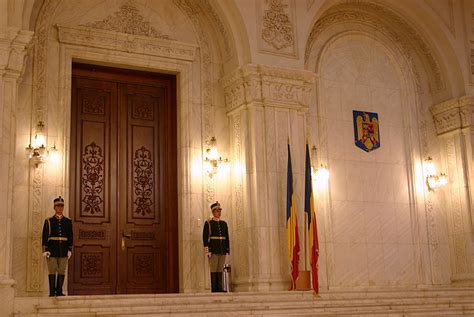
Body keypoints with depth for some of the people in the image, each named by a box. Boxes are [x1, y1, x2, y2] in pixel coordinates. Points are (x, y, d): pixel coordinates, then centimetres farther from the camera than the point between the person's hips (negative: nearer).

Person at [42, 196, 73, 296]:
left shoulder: (68, 222, 8)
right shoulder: (48, 221, 3)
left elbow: (70, 237, 8)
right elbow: (45, 236, -1)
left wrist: (70, 250, 0)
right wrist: (45, 250, -8)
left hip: (63, 250, 2)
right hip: (52, 250, -2)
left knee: (61, 271, 3)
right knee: (52, 271, -1)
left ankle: (59, 292, 9)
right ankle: (52, 292, 4)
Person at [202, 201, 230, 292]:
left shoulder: (224, 223, 15)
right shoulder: (208, 223, 0)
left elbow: (227, 238, 16)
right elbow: (205, 237, -6)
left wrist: (228, 250, 9)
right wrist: (207, 251, -13)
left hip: (222, 251, 5)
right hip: (213, 251, -5)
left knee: (220, 270, 5)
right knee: (214, 270, -5)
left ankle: (219, 288, 7)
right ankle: (214, 289, -2)